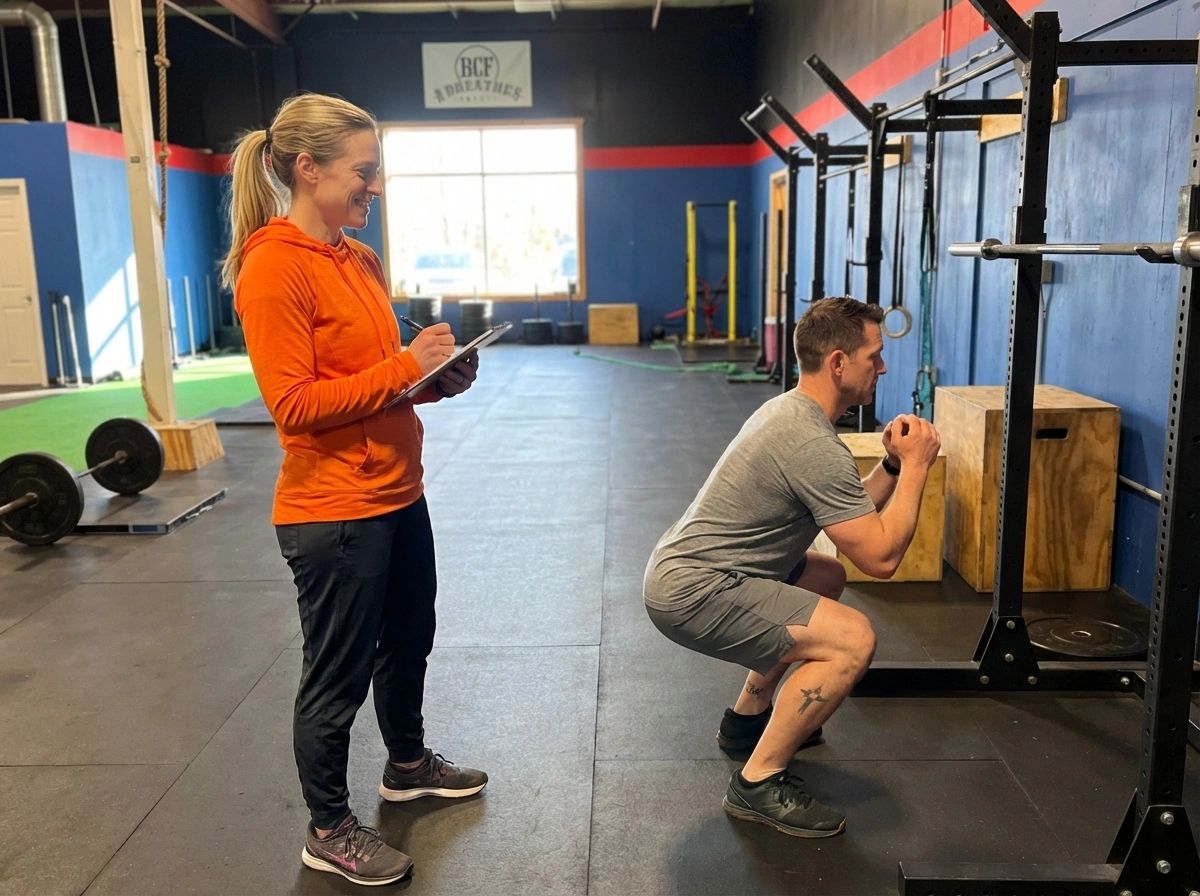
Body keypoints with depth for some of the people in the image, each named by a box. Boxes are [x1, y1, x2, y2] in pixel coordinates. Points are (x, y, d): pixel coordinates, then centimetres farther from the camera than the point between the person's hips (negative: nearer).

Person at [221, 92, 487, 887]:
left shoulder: (360, 259, 9)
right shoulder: (274, 267, -17)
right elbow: (295, 403, -22)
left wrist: (438, 376, -1)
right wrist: (405, 366, -22)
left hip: (397, 493, 9)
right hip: (334, 510, -9)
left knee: (408, 641, 24)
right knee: (339, 673, 8)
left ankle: (408, 764, 48)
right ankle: (329, 830, 29)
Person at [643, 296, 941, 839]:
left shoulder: (790, 410, 12)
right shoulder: (814, 445, -21)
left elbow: (850, 513, 21)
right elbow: (880, 557, -19)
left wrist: (893, 464, 6)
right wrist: (917, 466, -10)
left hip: (687, 567, 11)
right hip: (692, 593, -11)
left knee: (827, 577, 28)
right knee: (852, 640, -19)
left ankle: (748, 717, 34)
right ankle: (758, 783, -7)